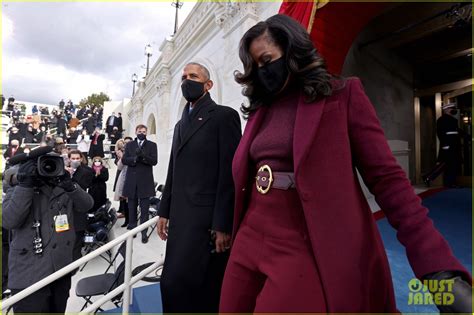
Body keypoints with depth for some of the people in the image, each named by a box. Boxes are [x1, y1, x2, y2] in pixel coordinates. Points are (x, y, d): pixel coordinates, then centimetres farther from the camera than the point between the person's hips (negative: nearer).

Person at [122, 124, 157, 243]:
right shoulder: (129, 145, 10)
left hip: (145, 181, -2)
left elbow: (154, 161, -8)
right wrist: (135, 158, -19)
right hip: (131, 180, 3)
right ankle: (132, 229, 27)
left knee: (144, 209, 0)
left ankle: (144, 232, 7)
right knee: (132, 208, 13)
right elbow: (124, 160, 0)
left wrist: (143, 155, -24)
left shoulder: (152, 145, 3)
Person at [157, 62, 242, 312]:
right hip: (180, 217, 7)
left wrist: (223, 225, -17)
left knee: (176, 283, -9)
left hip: (207, 219, -7)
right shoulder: (181, 124, 19)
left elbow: (230, 172, -13)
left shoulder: (224, 116, -5)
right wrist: (164, 211, 14)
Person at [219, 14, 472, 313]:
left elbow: (387, 177, -7)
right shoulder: (261, 108, 13)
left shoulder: (343, 95, -3)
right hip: (250, 239, 6)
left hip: (307, 248, -5)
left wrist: (438, 265, -14)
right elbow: (246, 176, 13)